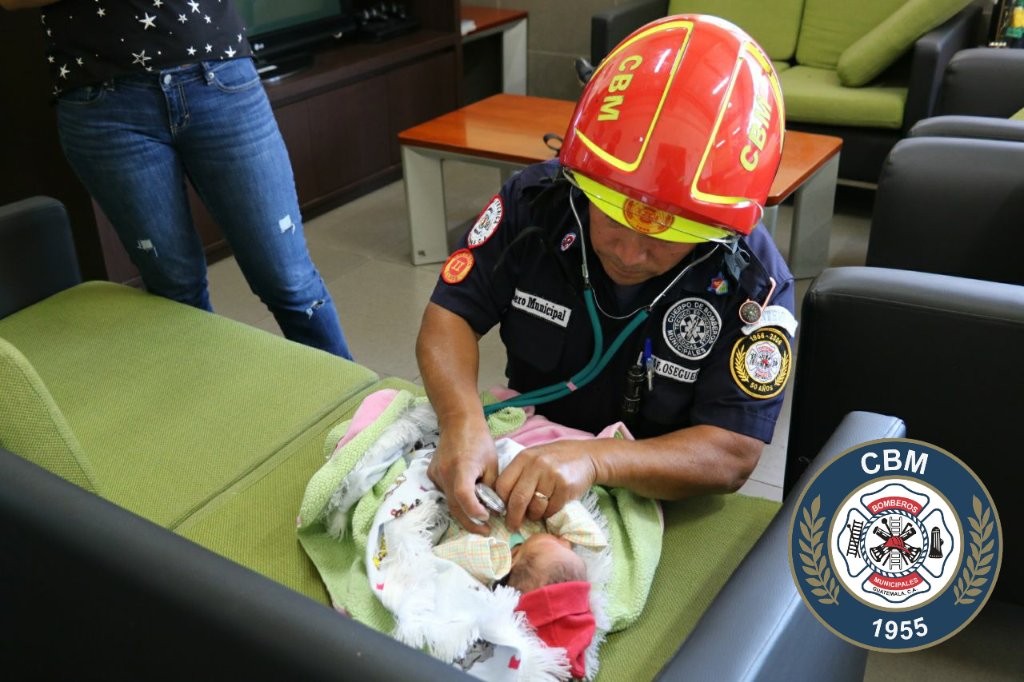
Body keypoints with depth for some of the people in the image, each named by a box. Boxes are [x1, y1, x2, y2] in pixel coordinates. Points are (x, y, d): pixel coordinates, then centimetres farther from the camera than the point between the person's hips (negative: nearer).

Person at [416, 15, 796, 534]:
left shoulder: (754, 282, -19)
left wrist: (593, 461, -38)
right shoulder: (534, 201, -12)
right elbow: (451, 315, -10)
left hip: (657, 504, -2)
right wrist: (463, 421, -30)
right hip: (520, 459, 3)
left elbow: (732, 455, -21)